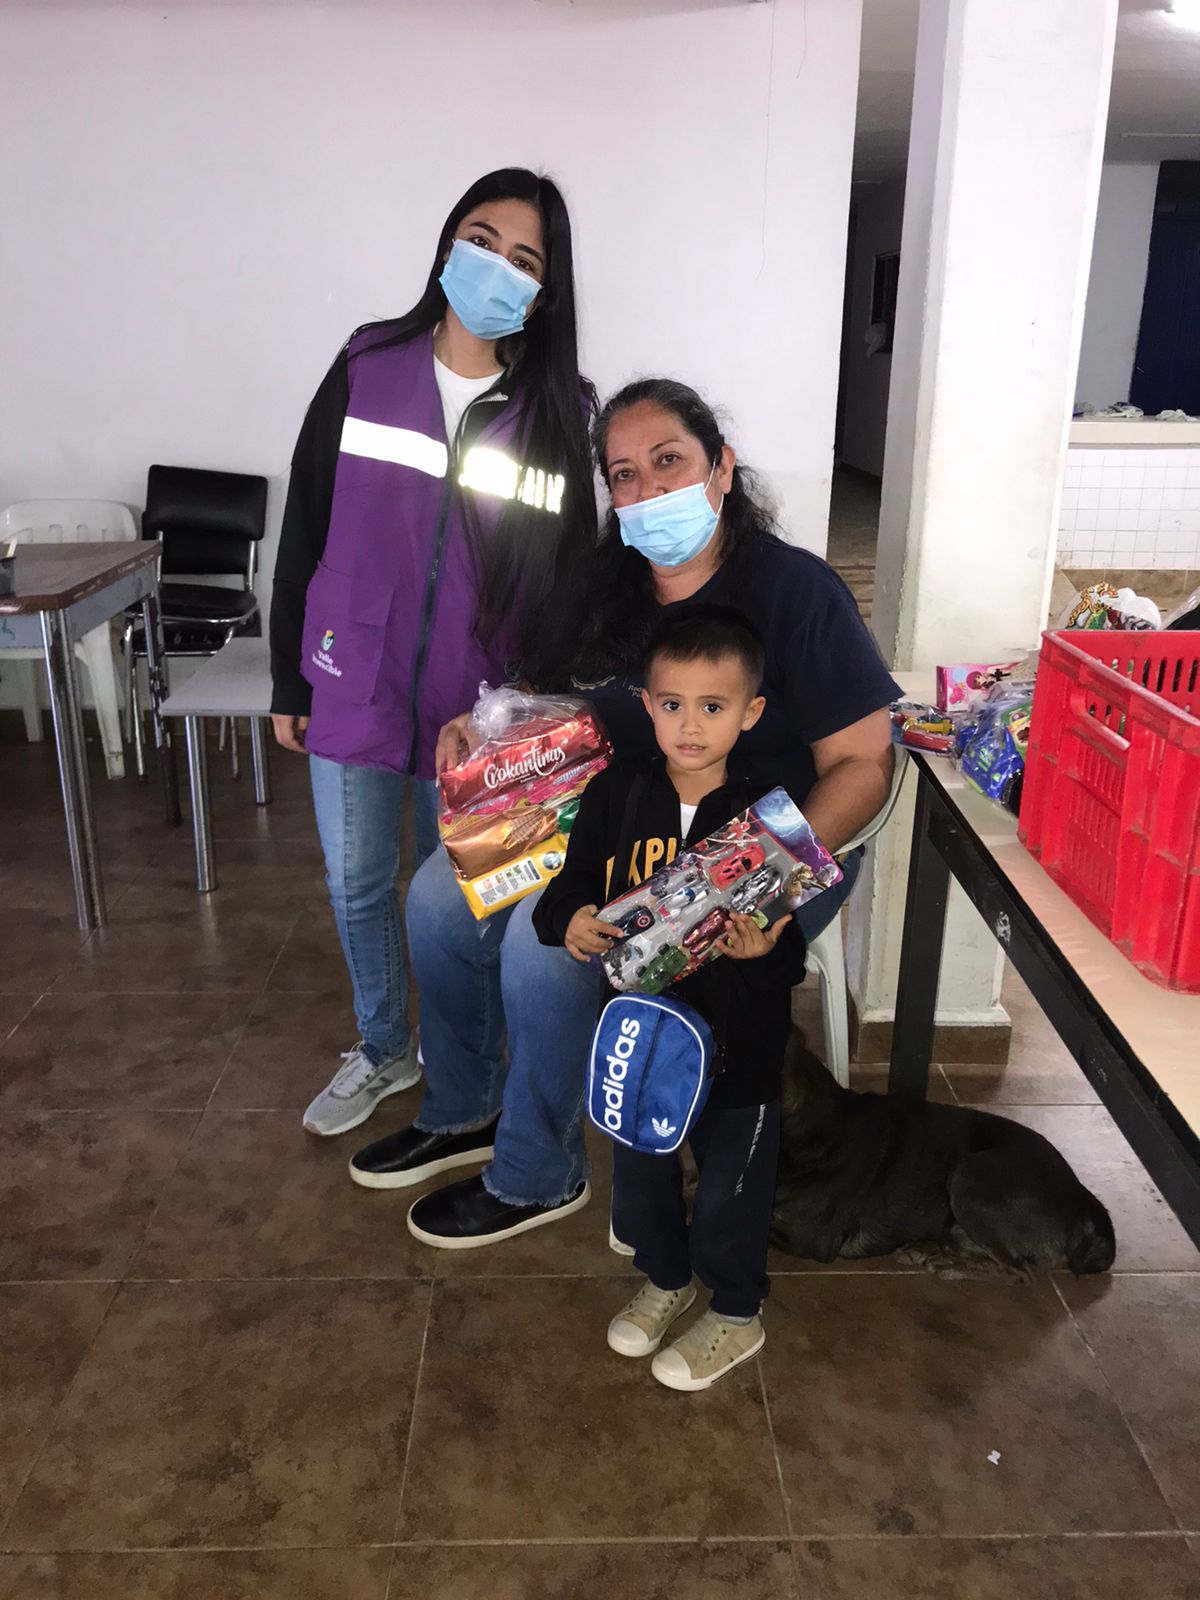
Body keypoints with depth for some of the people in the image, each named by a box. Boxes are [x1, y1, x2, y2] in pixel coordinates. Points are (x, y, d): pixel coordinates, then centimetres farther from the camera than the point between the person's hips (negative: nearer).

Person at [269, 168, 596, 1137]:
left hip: (475, 701, -1)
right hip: (352, 684, 2)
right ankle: (382, 1051, 40)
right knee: (358, 885, 14)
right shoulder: (367, 367, -3)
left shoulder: (559, 410, -5)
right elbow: (306, 529, 2)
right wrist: (289, 682, 3)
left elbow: (571, 573, -1)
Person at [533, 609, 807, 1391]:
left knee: (730, 1185, 14)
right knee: (640, 1170, 23)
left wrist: (763, 951, -35)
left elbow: (795, 946, -14)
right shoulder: (615, 795, -7)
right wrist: (570, 923, -21)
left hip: (737, 1039, -3)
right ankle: (666, 1279, 52)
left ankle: (737, 1314, 42)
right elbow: (570, 887, 1)